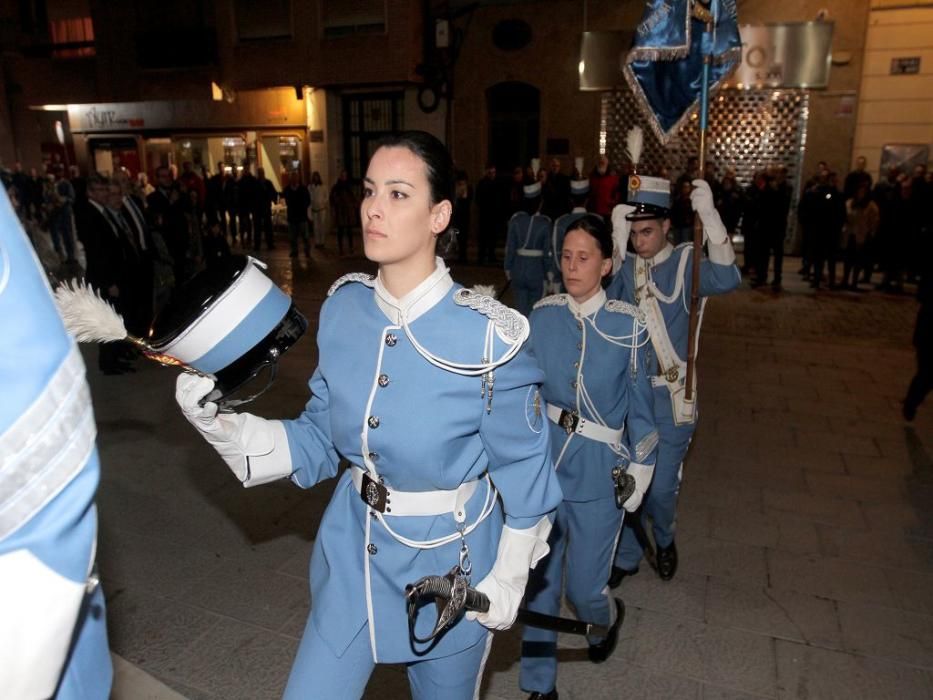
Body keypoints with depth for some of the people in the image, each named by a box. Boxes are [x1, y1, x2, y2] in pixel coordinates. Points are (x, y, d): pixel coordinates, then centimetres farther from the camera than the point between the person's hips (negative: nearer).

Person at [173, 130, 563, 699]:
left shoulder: (488, 335, -23)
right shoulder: (343, 309, -9)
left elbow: (524, 473, -12)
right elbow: (320, 440, -1)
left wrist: (507, 582, -5)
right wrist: (222, 423, -13)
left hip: (449, 564, -3)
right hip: (353, 552, 4)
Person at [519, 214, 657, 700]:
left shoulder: (628, 325, -10)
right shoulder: (542, 317, -4)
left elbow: (639, 402, -2)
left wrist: (639, 473, 3)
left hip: (598, 473, -2)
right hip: (543, 463, 2)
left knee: (583, 586, 7)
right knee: (539, 580, 10)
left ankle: (607, 617, 46)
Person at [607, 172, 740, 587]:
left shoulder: (687, 264, -8)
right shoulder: (624, 266, 0)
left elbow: (727, 279, -29)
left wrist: (708, 215, -37)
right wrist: (617, 238, -29)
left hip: (670, 396, -2)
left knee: (661, 486, 5)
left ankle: (664, 540, 38)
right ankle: (627, 556, 33)